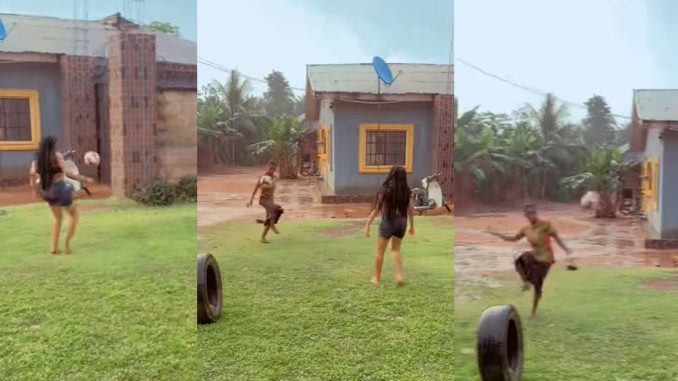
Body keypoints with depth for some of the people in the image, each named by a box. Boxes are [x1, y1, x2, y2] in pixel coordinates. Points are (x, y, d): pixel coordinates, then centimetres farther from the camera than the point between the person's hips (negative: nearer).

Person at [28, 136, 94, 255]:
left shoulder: (37, 159, 5)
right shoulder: (57, 156, -10)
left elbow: (32, 174, -9)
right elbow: (65, 172, -21)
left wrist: (35, 190, 2)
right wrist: (83, 179, -20)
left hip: (48, 191, 6)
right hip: (60, 189, -6)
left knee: (58, 218, 23)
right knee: (74, 215, 15)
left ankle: (54, 247, 14)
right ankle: (66, 245, 6)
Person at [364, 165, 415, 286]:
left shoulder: (385, 190, -11)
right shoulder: (407, 191, -2)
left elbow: (377, 208, -10)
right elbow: (410, 210, 4)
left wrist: (368, 224, -5)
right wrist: (411, 226, 17)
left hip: (388, 221, -3)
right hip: (401, 222, 3)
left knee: (380, 251, 12)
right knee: (396, 249, 20)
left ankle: (377, 277, 20)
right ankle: (399, 275, 6)